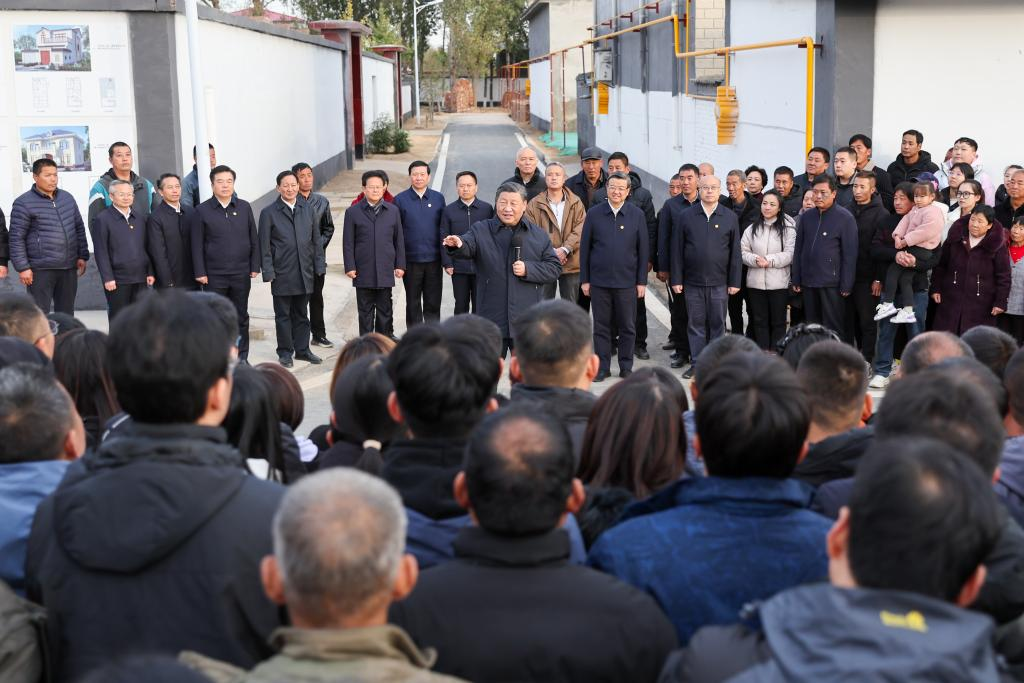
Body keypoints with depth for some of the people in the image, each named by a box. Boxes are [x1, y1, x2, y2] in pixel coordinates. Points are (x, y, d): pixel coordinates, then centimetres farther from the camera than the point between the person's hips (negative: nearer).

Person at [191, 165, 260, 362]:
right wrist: (200, 272, -6)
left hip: (241, 274, 2)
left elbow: (254, 240, 8)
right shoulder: (202, 211, -3)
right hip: (214, 275, -2)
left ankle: (242, 357, 21)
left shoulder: (244, 207, 5)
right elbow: (197, 245, -2)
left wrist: (255, 267, 4)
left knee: (241, 317, 10)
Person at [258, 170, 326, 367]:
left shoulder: (308, 209, 8)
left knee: (301, 314, 12)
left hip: (304, 272, 3)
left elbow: (316, 240, 11)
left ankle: (302, 350, 22)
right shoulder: (269, 213, -3)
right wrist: (268, 272, -9)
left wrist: (319, 266, 5)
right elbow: (264, 246, -4)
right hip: (282, 274, -3)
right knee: (283, 315, 5)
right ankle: (285, 353, 15)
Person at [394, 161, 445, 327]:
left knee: (433, 303, 6)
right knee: (413, 303, 8)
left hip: (433, 259, 1)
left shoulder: (438, 198, 5)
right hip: (410, 260, -1)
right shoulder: (400, 200, 0)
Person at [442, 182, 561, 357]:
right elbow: (467, 247, -17)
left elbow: (554, 267, 4)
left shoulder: (538, 235, 7)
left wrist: (528, 269, -12)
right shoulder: (480, 231, 3)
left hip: (527, 322, 1)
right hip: (491, 320, -1)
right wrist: (457, 245, -41)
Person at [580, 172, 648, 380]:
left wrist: (642, 281, 0)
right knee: (601, 326, 6)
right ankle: (602, 367, 16)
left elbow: (643, 250, 4)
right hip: (599, 281, 0)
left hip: (627, 281, 0)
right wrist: (584, 279, 1)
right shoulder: (594, 213, 2)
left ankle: (626, 367, 18)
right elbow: (584, 248, 4)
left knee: (627, 327, 6)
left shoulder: (637, 215, 2)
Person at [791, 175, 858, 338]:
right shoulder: (806, 217, 10)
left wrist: (846, 285, -11)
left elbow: (850, 254, -7)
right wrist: (796, 280, 9)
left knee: (834, 327, -1)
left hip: (832, 283, -5)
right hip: (808, 282, 5)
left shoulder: (845, 218, -5)